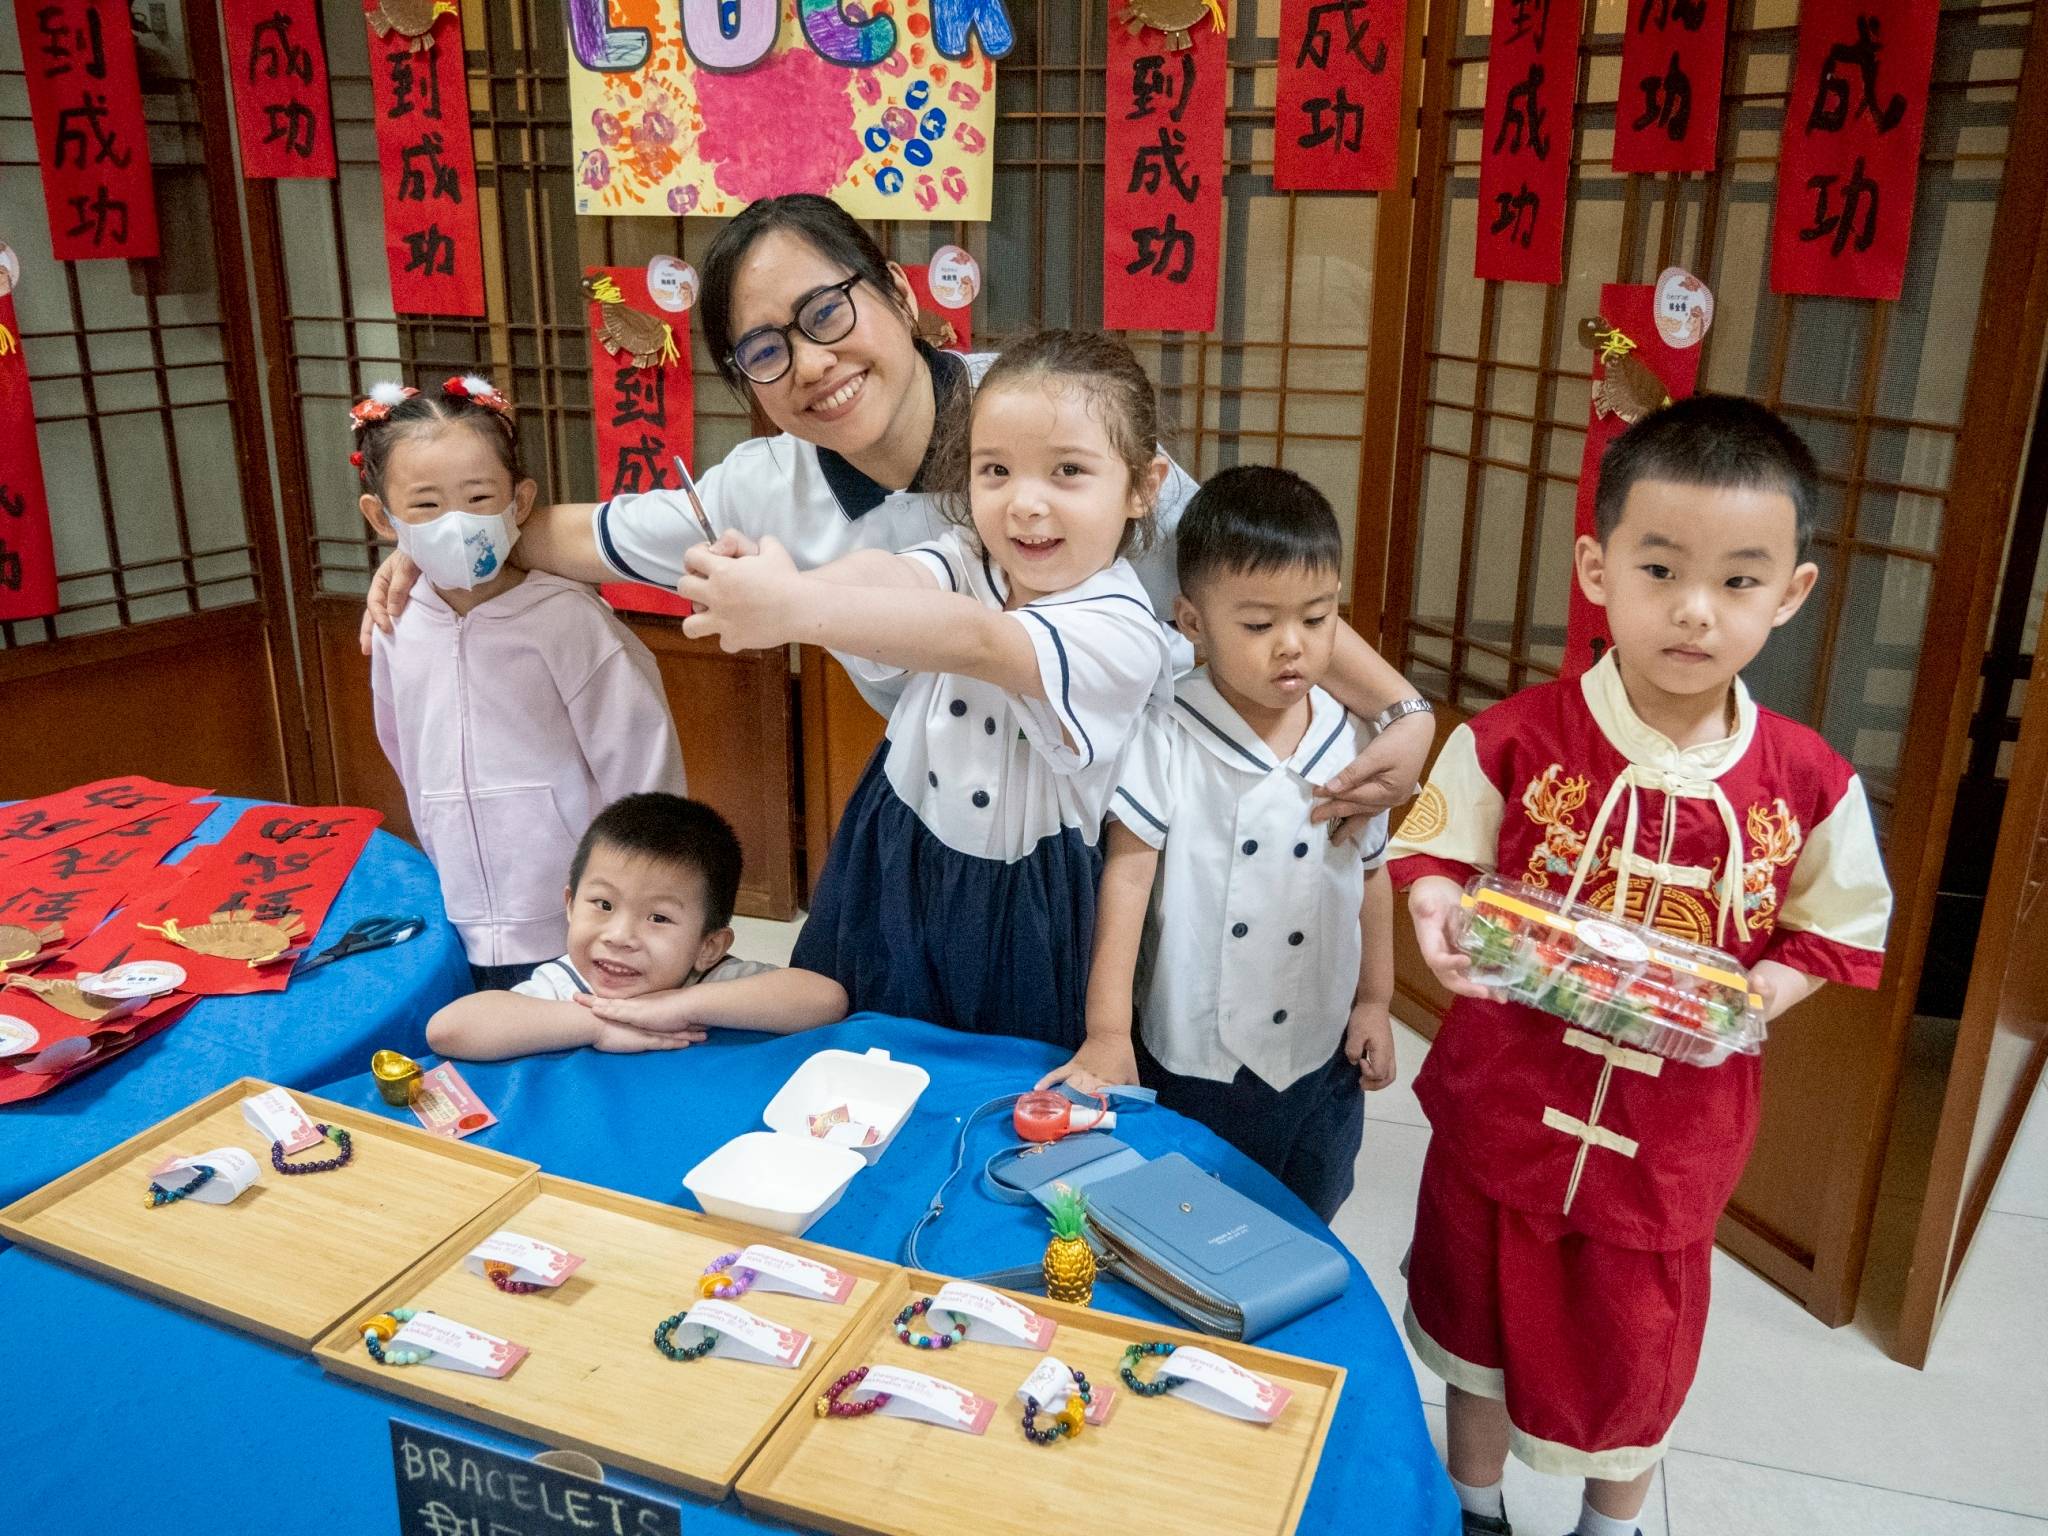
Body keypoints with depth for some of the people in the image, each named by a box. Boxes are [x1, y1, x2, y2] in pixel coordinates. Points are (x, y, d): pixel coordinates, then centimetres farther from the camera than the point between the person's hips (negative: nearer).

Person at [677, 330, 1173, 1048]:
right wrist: (773, 592, -52)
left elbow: (976, 642, -40)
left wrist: (796, 608, -53)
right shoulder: (964, 561, -6)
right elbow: (885, 572, -29)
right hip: (894, 872, 4)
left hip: (1021, 902, -4)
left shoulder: (1120, 632, -23)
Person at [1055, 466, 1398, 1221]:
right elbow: (1128, 875, -17)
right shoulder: (1168, 740, -17)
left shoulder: (1352, 744, -4)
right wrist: (1107, 1034, -19)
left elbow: (1371, 875, 7)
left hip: (1320, 1059, 3)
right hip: (1191, 1064, -3)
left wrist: (1373, 1001, 11)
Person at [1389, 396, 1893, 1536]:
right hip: (1504, 1110, 0)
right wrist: (1440, 922, -25)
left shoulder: (1808, 785, -12)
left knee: (1637, 1351, 22)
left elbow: (1837, 934, 0)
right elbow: (1435, 854, -4)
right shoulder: (1516, 740, -17)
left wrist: (1753, 1000, -18)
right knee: (1480, 1316, 22)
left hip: (1670, 1137, 1)